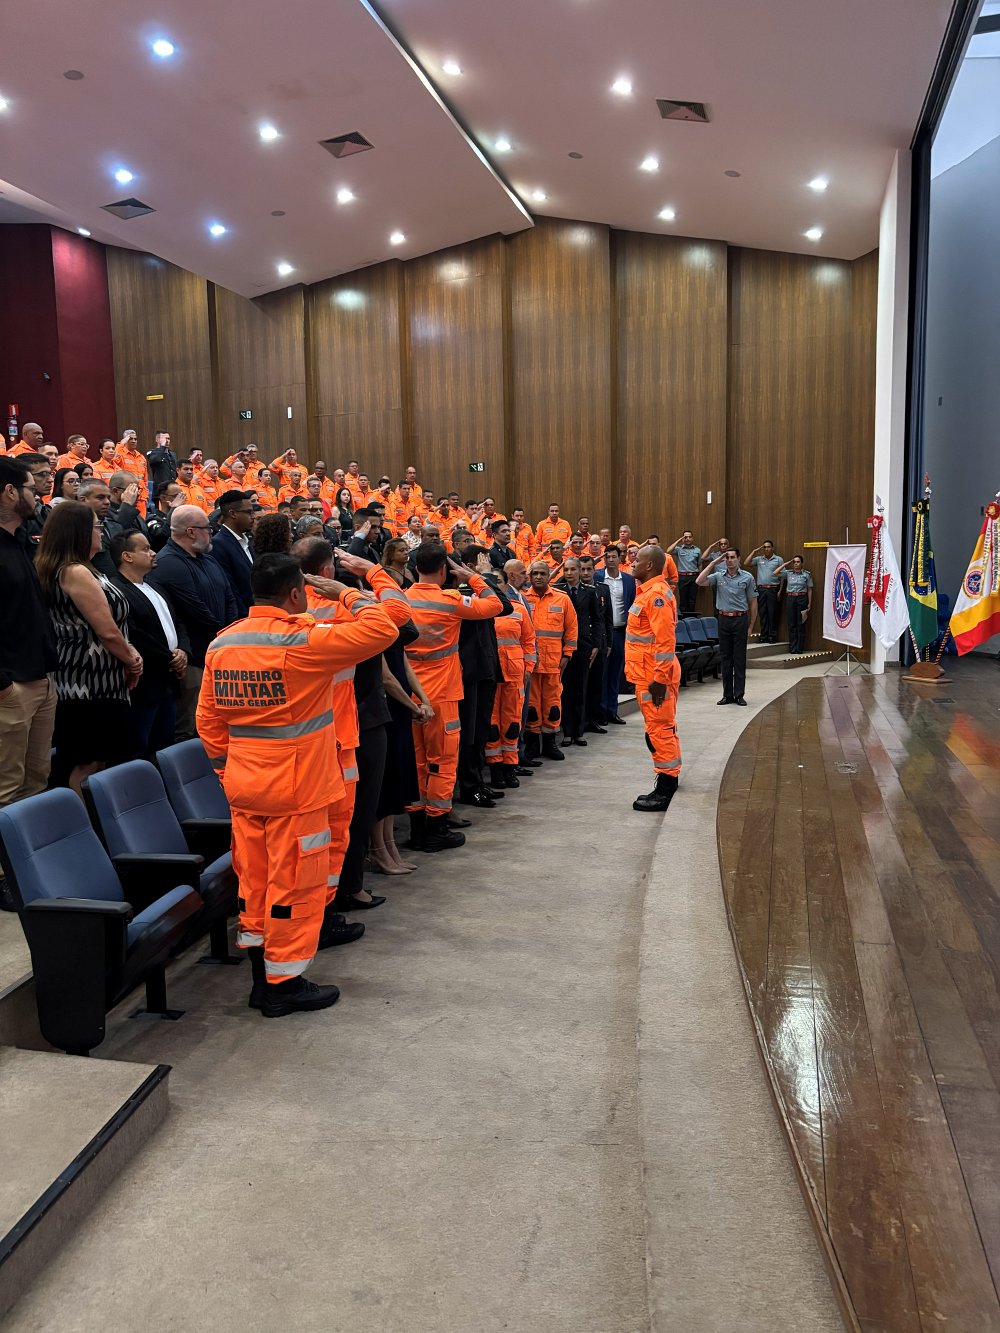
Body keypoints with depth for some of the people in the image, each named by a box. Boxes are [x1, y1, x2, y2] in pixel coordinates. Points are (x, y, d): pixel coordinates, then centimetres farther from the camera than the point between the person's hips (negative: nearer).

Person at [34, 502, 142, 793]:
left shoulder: (58, 570, 14)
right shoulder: (76, 573, -17)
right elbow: (108, 631, -19)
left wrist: (129, 654, 5)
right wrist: (131, 660, -2)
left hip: (79, 683, 10)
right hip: (91, 683, -10)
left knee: (84, 762, 14)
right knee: (88, 764, -4)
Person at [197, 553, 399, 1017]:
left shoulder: (221, 644, 4)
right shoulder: (302, 640, -17)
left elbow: (207, 717, 8)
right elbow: (383, 630, -16)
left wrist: (225, 766, 17)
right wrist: (347, 594, -2)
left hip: (243, 785, 7)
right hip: (296, 788, -7)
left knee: (253, 881, 15)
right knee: (295, 884, 5)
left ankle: (261, 977, 27)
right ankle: (284, 984, 14)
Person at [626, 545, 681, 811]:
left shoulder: (657, 594, -16)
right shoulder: (647, 591, 17)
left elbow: (665, 640, -22)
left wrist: (659, 679, -24)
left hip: (654, 675, -10)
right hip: (647, 672, 10)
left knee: (659, 728, -6)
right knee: (658, 728, 16)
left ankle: (665, 790, -2)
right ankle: (667, 780, 25)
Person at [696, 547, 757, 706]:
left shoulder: (747, 577, 0)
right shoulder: (718, 576, 4)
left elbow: (753, 603, 3)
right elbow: (699, 581, -12)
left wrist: (750, 626, -1)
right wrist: (713, 563, -10)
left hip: (740, 620, -2)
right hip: (723, 619, 2)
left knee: (739, 659, 1)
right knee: (725, 658, 6)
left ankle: (739, 695, 6)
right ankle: (727, 694, 12)